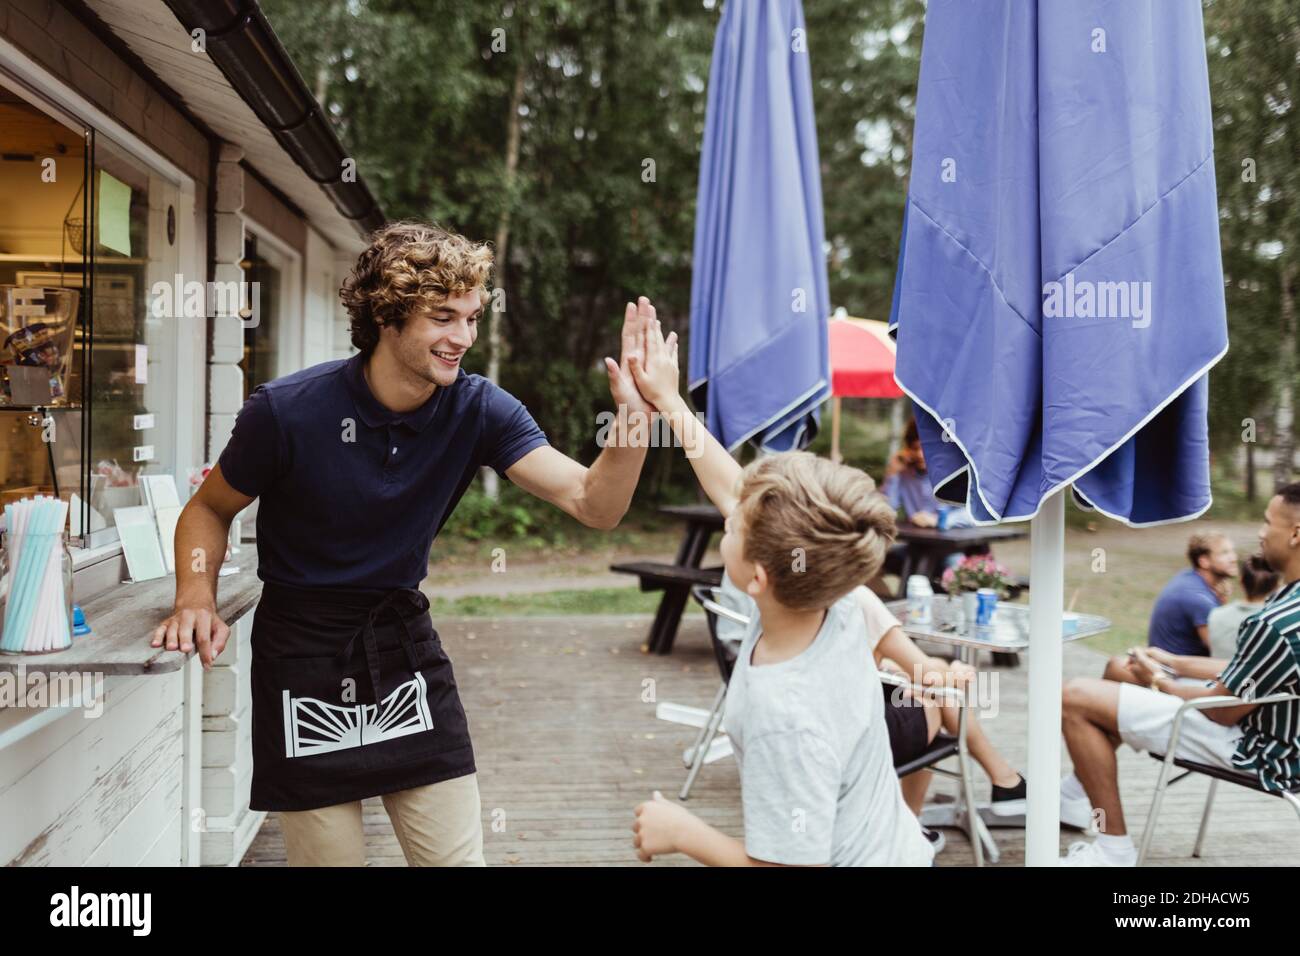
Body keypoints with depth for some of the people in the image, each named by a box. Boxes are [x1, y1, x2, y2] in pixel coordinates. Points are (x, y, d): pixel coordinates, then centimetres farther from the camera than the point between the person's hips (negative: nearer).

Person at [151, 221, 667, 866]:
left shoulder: (479, 410, -9)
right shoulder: (287, 411, -17)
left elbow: (593, 505, -16)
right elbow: (209, 509, 0)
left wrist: (632, 419, -33)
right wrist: (196, 600, -16)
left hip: (405, 645, 3)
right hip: (305, 663, -3)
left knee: (458, 853, 6)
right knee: (331, 853, 6)